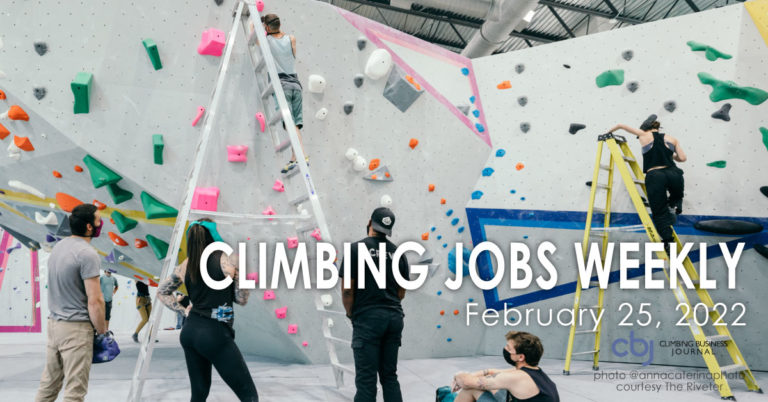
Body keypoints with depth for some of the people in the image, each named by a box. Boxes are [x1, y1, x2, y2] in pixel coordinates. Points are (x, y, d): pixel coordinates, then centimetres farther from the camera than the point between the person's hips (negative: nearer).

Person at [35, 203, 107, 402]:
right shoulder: (88, 254, -17)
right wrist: (102, 332, -8)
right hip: (76, 328, -8)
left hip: (53, 323, 8)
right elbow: (95, 301, -19)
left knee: (48, 385, 16)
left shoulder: (58, 247, 10)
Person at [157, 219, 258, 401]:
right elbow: (242, 299, -5)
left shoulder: (185, 266, 8)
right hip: (215, 334, -7)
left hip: (189, 332, 7)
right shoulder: (227, 260, -9)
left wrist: (183, 310, 16)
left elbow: (162, 292, 20)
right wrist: (239, 270, 9)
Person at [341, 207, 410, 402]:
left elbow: (347, 289, -8)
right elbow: (401, 292, 13)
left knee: (366, 379, -2)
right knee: (390, 375, 15)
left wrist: (351, 314, 7)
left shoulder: (357, 248, -6)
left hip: (368, 319, -5)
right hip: (395, 318, 5)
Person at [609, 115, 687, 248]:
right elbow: (683, 158, 10)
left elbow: (620, 125, 25)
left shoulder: (644, 135, 16)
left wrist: (608, 132, 44)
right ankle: (672, 207, 6)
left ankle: (669, 243, -6)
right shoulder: (672, 139, 20)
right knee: (676, 196, 36)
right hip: (673, 174, 2)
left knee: (660, 213, 5)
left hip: (655, 176, -2)